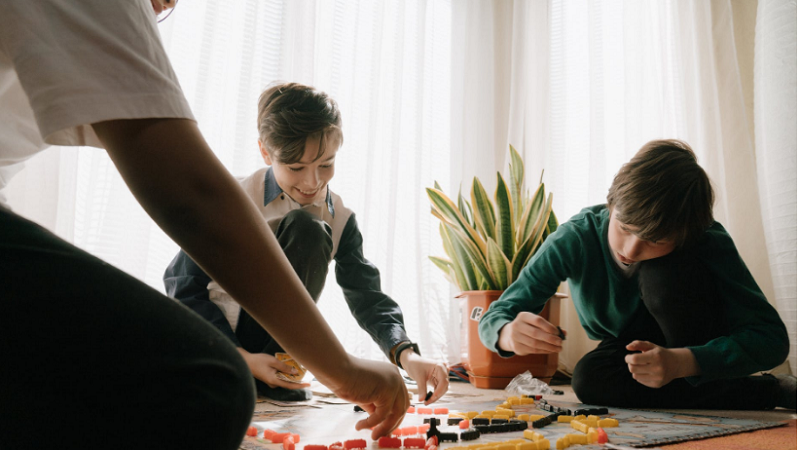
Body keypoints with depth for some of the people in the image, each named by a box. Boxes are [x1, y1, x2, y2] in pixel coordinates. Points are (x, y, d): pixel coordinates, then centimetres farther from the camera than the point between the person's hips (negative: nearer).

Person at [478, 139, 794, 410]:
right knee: (588, 379, -33)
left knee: (666, 273, -33)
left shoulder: (709, 243, -29)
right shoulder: (575, 238, -27)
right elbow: (494, 318, -24)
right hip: (628, 352, 3)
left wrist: (682, 362, -48)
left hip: (699, 354, -3)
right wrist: (510, 334, -49)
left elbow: (772, 337, -31)